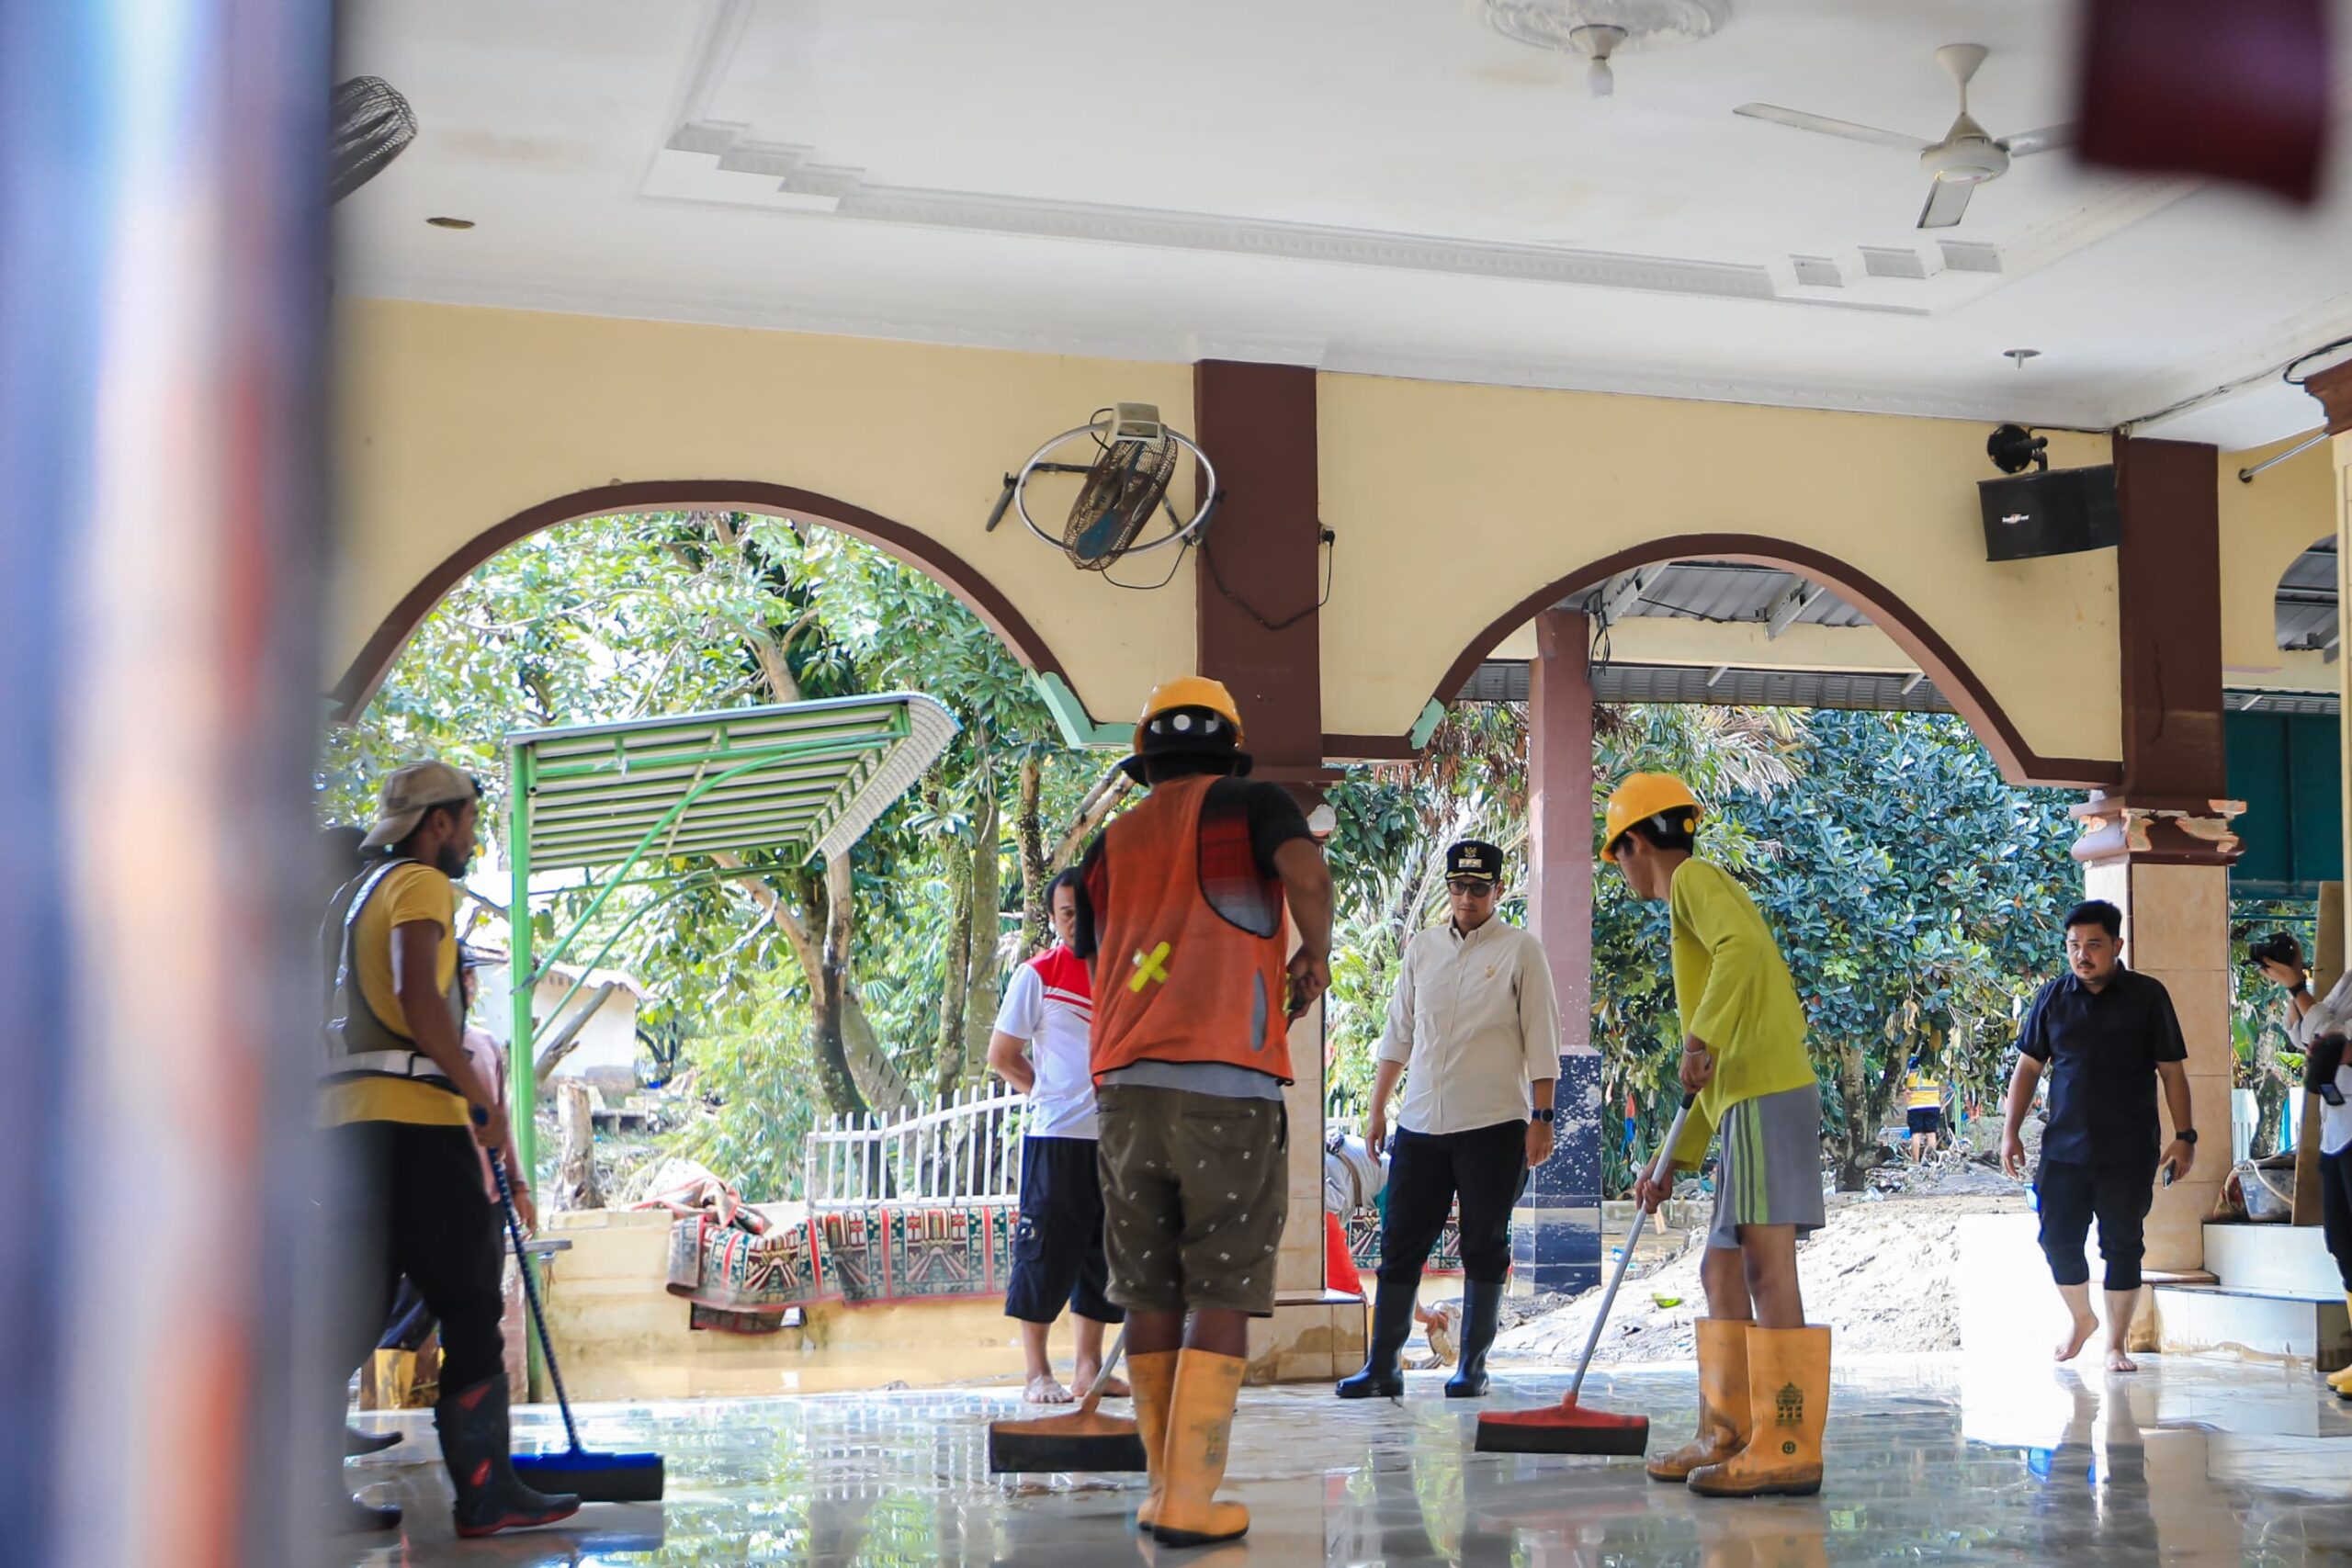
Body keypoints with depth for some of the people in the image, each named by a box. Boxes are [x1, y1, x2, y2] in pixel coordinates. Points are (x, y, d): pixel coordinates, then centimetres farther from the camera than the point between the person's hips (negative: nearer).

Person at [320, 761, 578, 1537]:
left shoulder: (350, 897, 25)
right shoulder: (422, 884, -3)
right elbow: (416, 997, -18)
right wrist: (483, 1098, -14)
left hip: (343, 1117, 9)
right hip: (413, 1118, -9)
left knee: (355, 1307, 9)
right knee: (470, 1306, -4)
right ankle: (484, 1490, -5)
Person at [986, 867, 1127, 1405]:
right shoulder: (1037, 974, -1)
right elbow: (1002, 1056, 2)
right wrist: (1051, 1096, 4)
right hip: (1055, 1138, -5)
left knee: (1105, 1250, 8)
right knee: (1047, 1250, -4)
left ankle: (1089, 1367, 17)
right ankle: (1038, 1373, 4)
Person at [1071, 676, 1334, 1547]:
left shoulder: (1110, 844, 19)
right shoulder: (1250, 803, 6)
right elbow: (1304, 870, -14)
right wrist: (1315, 955, 3)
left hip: (1124, 1084, 4)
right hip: (1227, 1082, -4)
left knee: (1150, 1293, 10)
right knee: (1221, 1295, 0)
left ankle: (1164, 1489, 15)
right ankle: (1188, 1502, -3)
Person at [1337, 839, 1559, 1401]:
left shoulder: (1520, 949, 1)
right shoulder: (1422, 948, 12)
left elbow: (1542, 1039, -2)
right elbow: (1398, 1032, 16)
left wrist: (1541, 1117, -7)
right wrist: (1378, 1107, 12)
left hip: (1494, 1125, -4)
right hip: (1420, 1124, 4)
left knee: (1485, 1248, 3)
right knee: (1400, 1244, 2)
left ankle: (1473, 1365, 12)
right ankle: (1382, 1365, 6)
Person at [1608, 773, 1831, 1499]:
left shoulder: (1694, 878, 3)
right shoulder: (1704, 899, 30)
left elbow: (1742, 944, -23)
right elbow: (1715, 1074, 30)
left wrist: (1701, 1037, -25)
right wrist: (1673, 1163, 28)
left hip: (1766, 1093, -10)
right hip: (1748, 1095, 10)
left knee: (1766, 1262, -13)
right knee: (1722, 1268, 13)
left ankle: (1789, 1447, -16)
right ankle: (1725, 1437, 17)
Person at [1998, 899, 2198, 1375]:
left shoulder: (2148, 996, -3)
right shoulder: (2053, 998, 4)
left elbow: (2172, 1071, 0)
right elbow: (2028, 1067, 9)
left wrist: (2184, 1137, -5)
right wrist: (2011, 1131, 3)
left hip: (2128, 1153, -2)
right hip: (2064, 1149, 2)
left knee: (2123, 1246, 3)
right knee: (2058, 1240, 3)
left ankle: (2116, 1344, 15)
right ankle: (2081, 1318, 29)